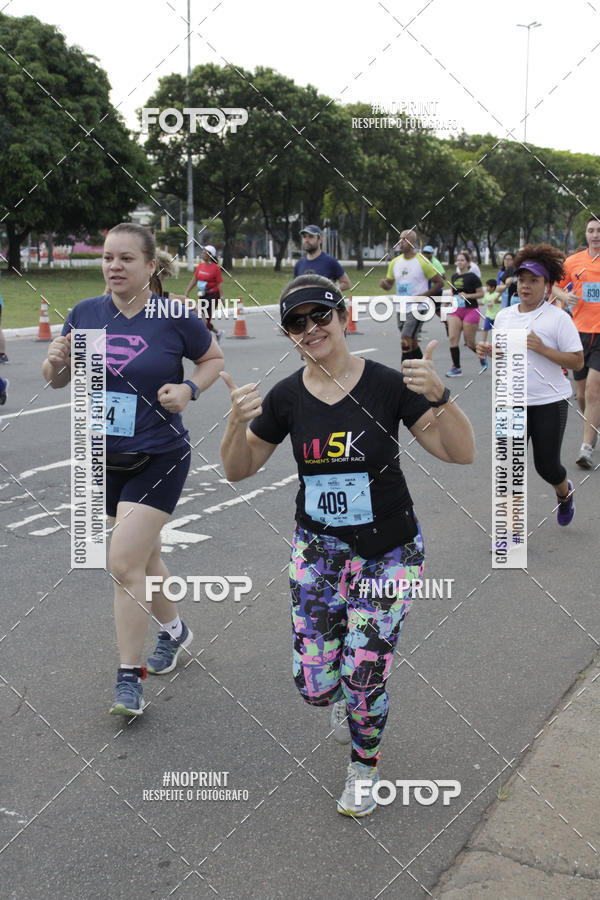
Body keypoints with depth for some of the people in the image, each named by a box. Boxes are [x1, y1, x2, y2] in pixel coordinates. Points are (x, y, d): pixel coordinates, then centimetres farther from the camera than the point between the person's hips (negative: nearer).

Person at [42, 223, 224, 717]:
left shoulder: (176, 317, -12)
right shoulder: (85, 313, -1)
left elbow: (214, 358, 4)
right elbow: (58, 380, 6)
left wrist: (190, 388, -15)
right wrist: (56, 360, -17)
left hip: (159, 459, -5)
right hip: (105, 458, 5)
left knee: (124, 564, -12)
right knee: (144, 555, 20)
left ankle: (130, 677, 3)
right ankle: (174, 629, 46)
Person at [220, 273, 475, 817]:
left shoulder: (387, 385, -13)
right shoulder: (287, 397, -4)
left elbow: (461, 454, -13)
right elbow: (238, 470, 4)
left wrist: (439, 397, -31)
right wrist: (239, 420, -16)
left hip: (389, 553, -2)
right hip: (319, 549, 3)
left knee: (363, 683, -2)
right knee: (315, 685, 1)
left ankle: (365, 766, 30)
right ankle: (344, 691, 40)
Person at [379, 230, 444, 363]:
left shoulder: (422, 262, -9)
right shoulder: (395, 262, 8)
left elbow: (440, 282, -4)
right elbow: (389, 284, 16)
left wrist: (423, 296, -15)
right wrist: (383, 284, -9)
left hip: (417, 308, -6)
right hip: (401, 309, 6)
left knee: (406, 342, -18)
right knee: (412, 344, 14)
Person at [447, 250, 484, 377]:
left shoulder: (472, 277, -8)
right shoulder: (454, 276, 9)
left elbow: (481, 294, -8)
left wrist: (467, 295, -19)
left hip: (471, 311, -5)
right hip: (456, 311, 5)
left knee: (470, 342, 0)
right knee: (453, 339, -8)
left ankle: (483, 359, 28)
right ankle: (456, 367, 0)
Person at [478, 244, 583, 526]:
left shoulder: (558, 318, -8)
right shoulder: (503, 316, 7)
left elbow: (577, 361, -11)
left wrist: (542, 348, -22)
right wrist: (489, 351, -3)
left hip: (549, 403, -4)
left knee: (546, 465, 5)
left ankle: (564, 492, 42)